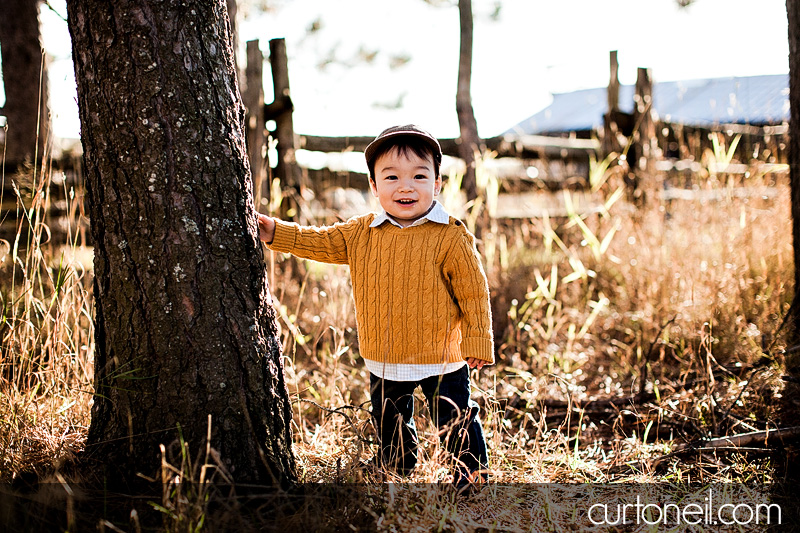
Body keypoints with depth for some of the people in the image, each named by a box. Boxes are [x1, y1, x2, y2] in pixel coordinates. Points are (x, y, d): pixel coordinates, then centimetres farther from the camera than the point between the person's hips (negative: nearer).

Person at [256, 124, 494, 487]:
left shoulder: (451, 238, -13)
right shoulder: (360, 233, 0)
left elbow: (474, 293, -9)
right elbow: (320, 243, 9)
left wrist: (477, 343, -9)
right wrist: (276, 232, -1)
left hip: (441, 359, -5)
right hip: (384, 361, 5)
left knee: (457, 424, 5)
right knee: (390, 426, 22)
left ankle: (473, 481, 24)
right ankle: (397, 479, 44)